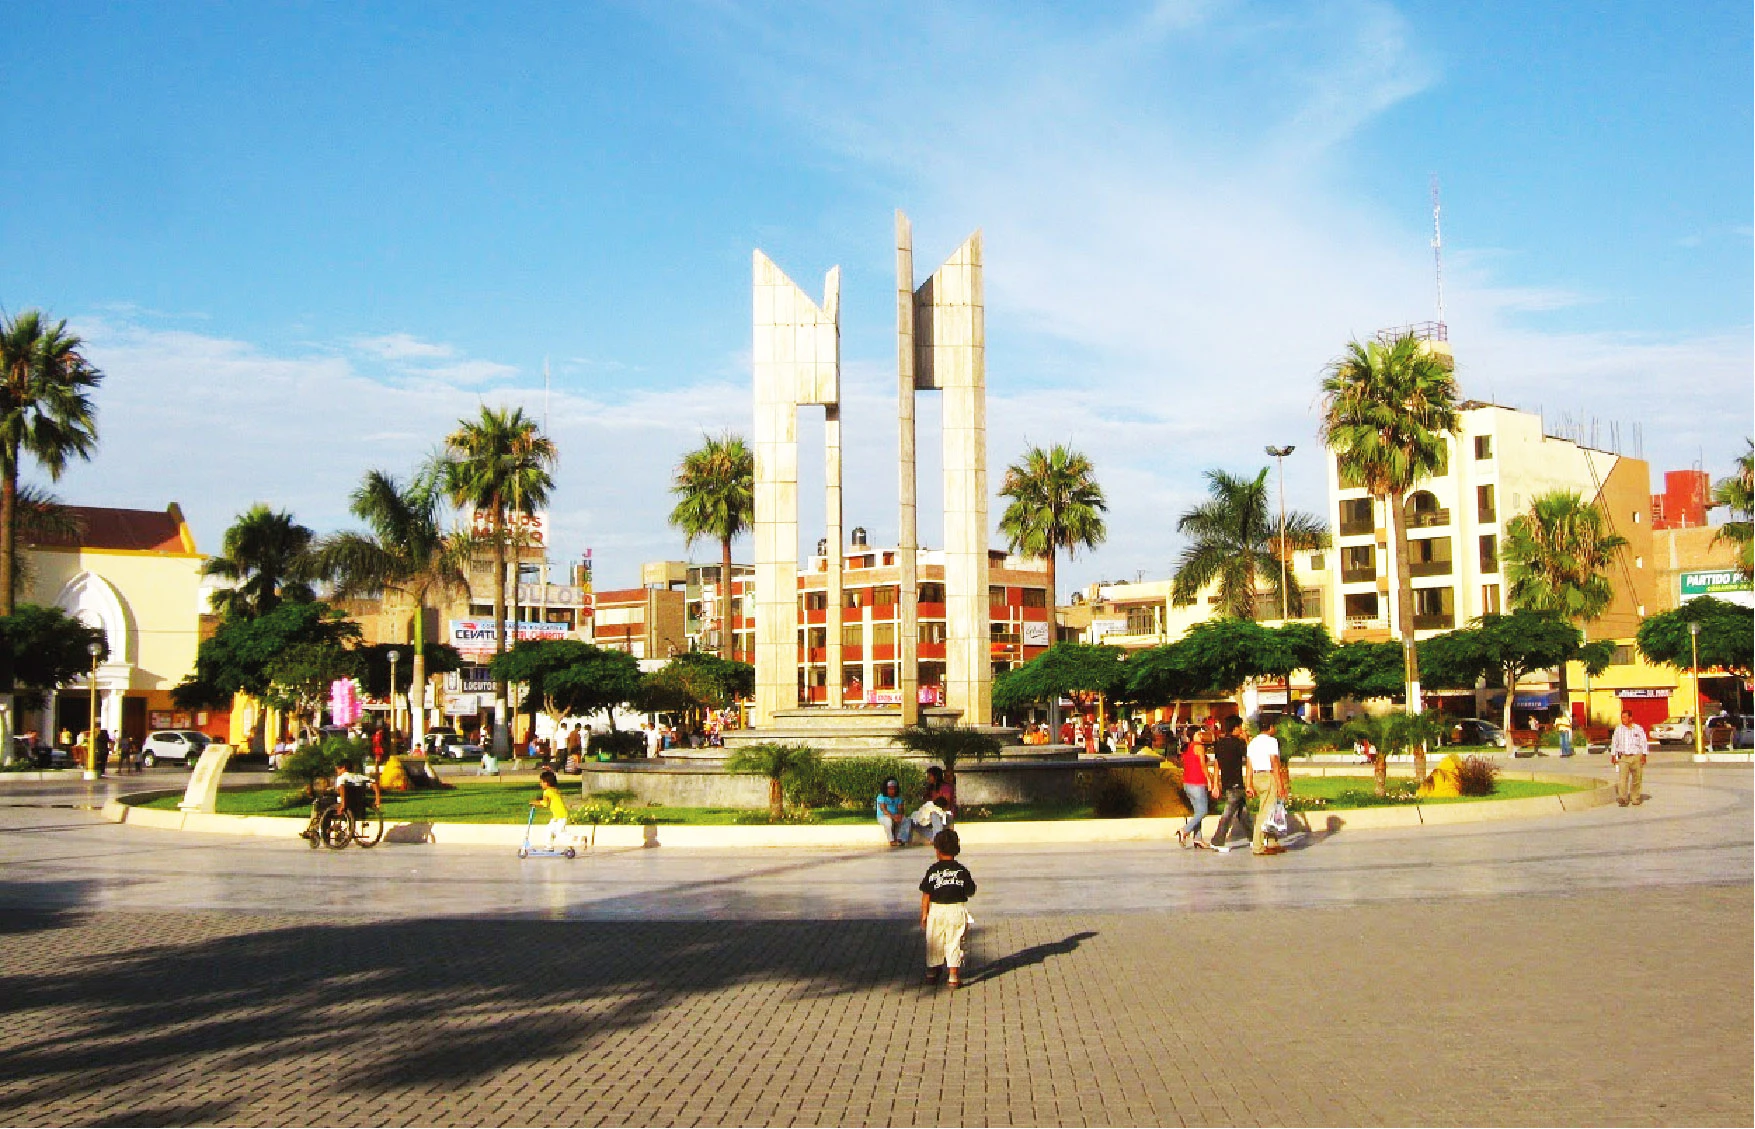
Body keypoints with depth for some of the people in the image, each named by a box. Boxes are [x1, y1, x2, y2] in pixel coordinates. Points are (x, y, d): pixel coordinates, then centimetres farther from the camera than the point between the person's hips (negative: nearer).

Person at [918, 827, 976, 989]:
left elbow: (926, 895, -3)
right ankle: (954, 976, 1)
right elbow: (970, 892, 0)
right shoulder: (962, 870, -4)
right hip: (957, 910, 0)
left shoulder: (933, 870, -5)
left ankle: (932, 972, 27)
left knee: (934, 943, 15)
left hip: (936, 910, 0)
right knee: (954, 943, 5)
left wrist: (924, 915, 5)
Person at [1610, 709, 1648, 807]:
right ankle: (1622, 799, -21)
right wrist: (1613, 756, 8)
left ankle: (1635, 799, 19)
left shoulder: (1639, 729, 2)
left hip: (1636, 756, 0)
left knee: (1636, 779, 6)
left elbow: (1643, 743, 3)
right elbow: (1614, 743, 11)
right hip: (1623, 757, 0)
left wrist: (1644, 755, -5)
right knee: (1622, 778, -14)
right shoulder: (1618, 729, 6)